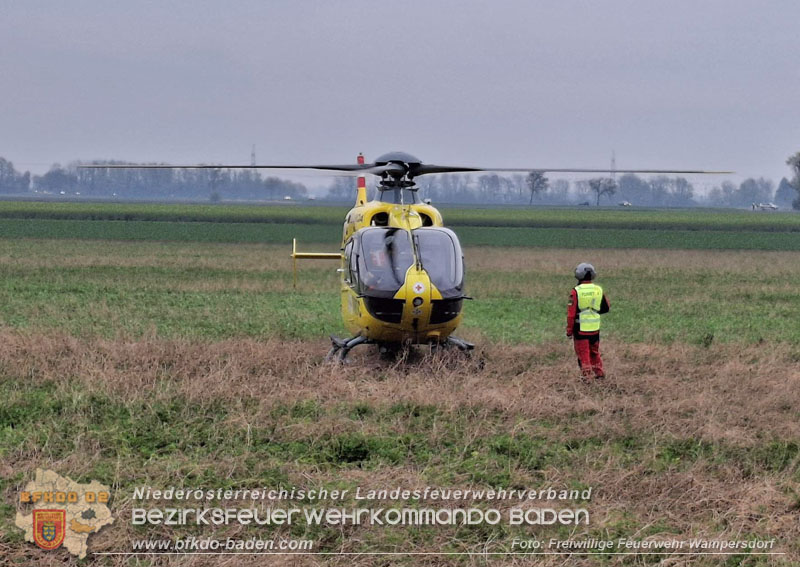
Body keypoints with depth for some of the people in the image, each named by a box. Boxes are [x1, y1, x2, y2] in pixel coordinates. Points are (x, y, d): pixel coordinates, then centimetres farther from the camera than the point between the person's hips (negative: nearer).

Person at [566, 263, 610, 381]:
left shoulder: (576, 291, -13)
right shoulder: (599, 290, 0)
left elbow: (571, 312, -12)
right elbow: (606, 308, 11)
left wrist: (569, 330, -4)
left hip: (580, 328, -4)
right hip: (595, 327, 4)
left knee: (583, 353, 5)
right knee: (594, 351, 20)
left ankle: (586, 375, 5)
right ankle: (599, 372, 25)